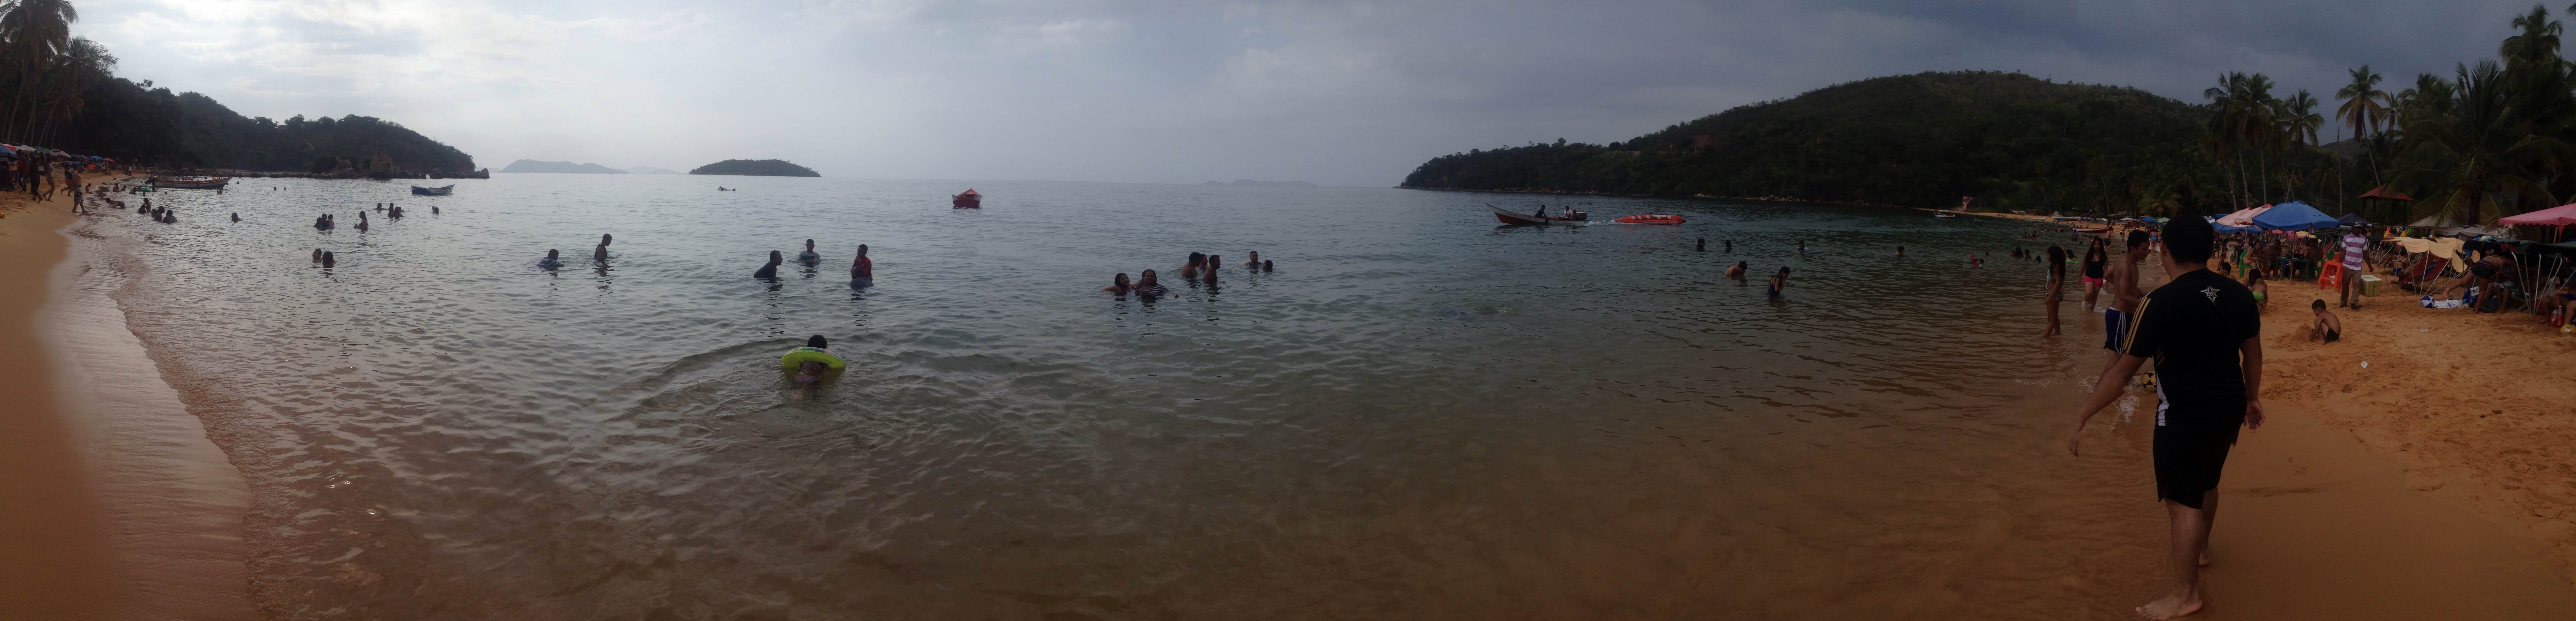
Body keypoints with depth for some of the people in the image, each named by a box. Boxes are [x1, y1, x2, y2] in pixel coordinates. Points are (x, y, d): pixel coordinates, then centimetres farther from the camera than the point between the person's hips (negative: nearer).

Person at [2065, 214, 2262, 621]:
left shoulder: (2161, 303, -20)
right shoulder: (2238, 294, -1)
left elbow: (2121, 373, -20)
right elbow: (2253, 353, 11)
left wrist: (2081, 419, -14)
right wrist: (2253, 398, 28)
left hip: (2186, 415, -7)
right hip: (2229, 407, 7)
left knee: (2183, 500, 2)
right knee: (2207, 482, 28)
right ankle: (2199, 549, 51)